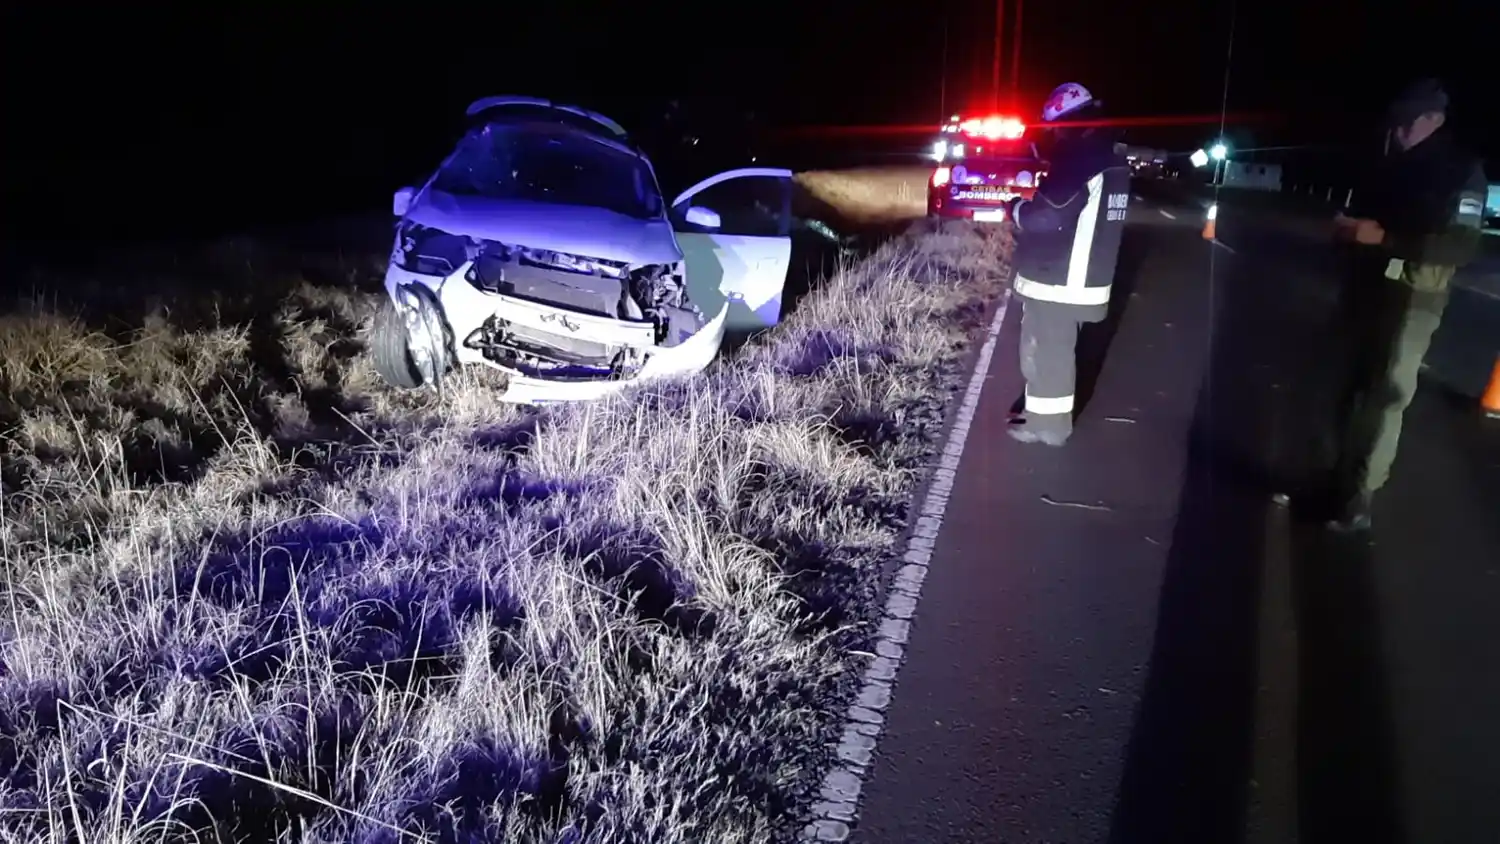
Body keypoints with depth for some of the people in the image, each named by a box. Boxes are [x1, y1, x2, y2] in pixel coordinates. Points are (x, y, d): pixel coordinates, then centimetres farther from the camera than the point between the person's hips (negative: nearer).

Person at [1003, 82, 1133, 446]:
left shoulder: (1079, 160, -22)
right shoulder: (1112, 159, 9)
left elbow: (1046, 216, -26)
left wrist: (1016, 210, -7)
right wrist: (1031, 205, 8)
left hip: (1057, 281, -9)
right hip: (1078, 278, 9)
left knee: (1045, 352, 4)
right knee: (1053, 350, 21)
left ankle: (1047, 424, 14)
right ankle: (1045, 413, 34)